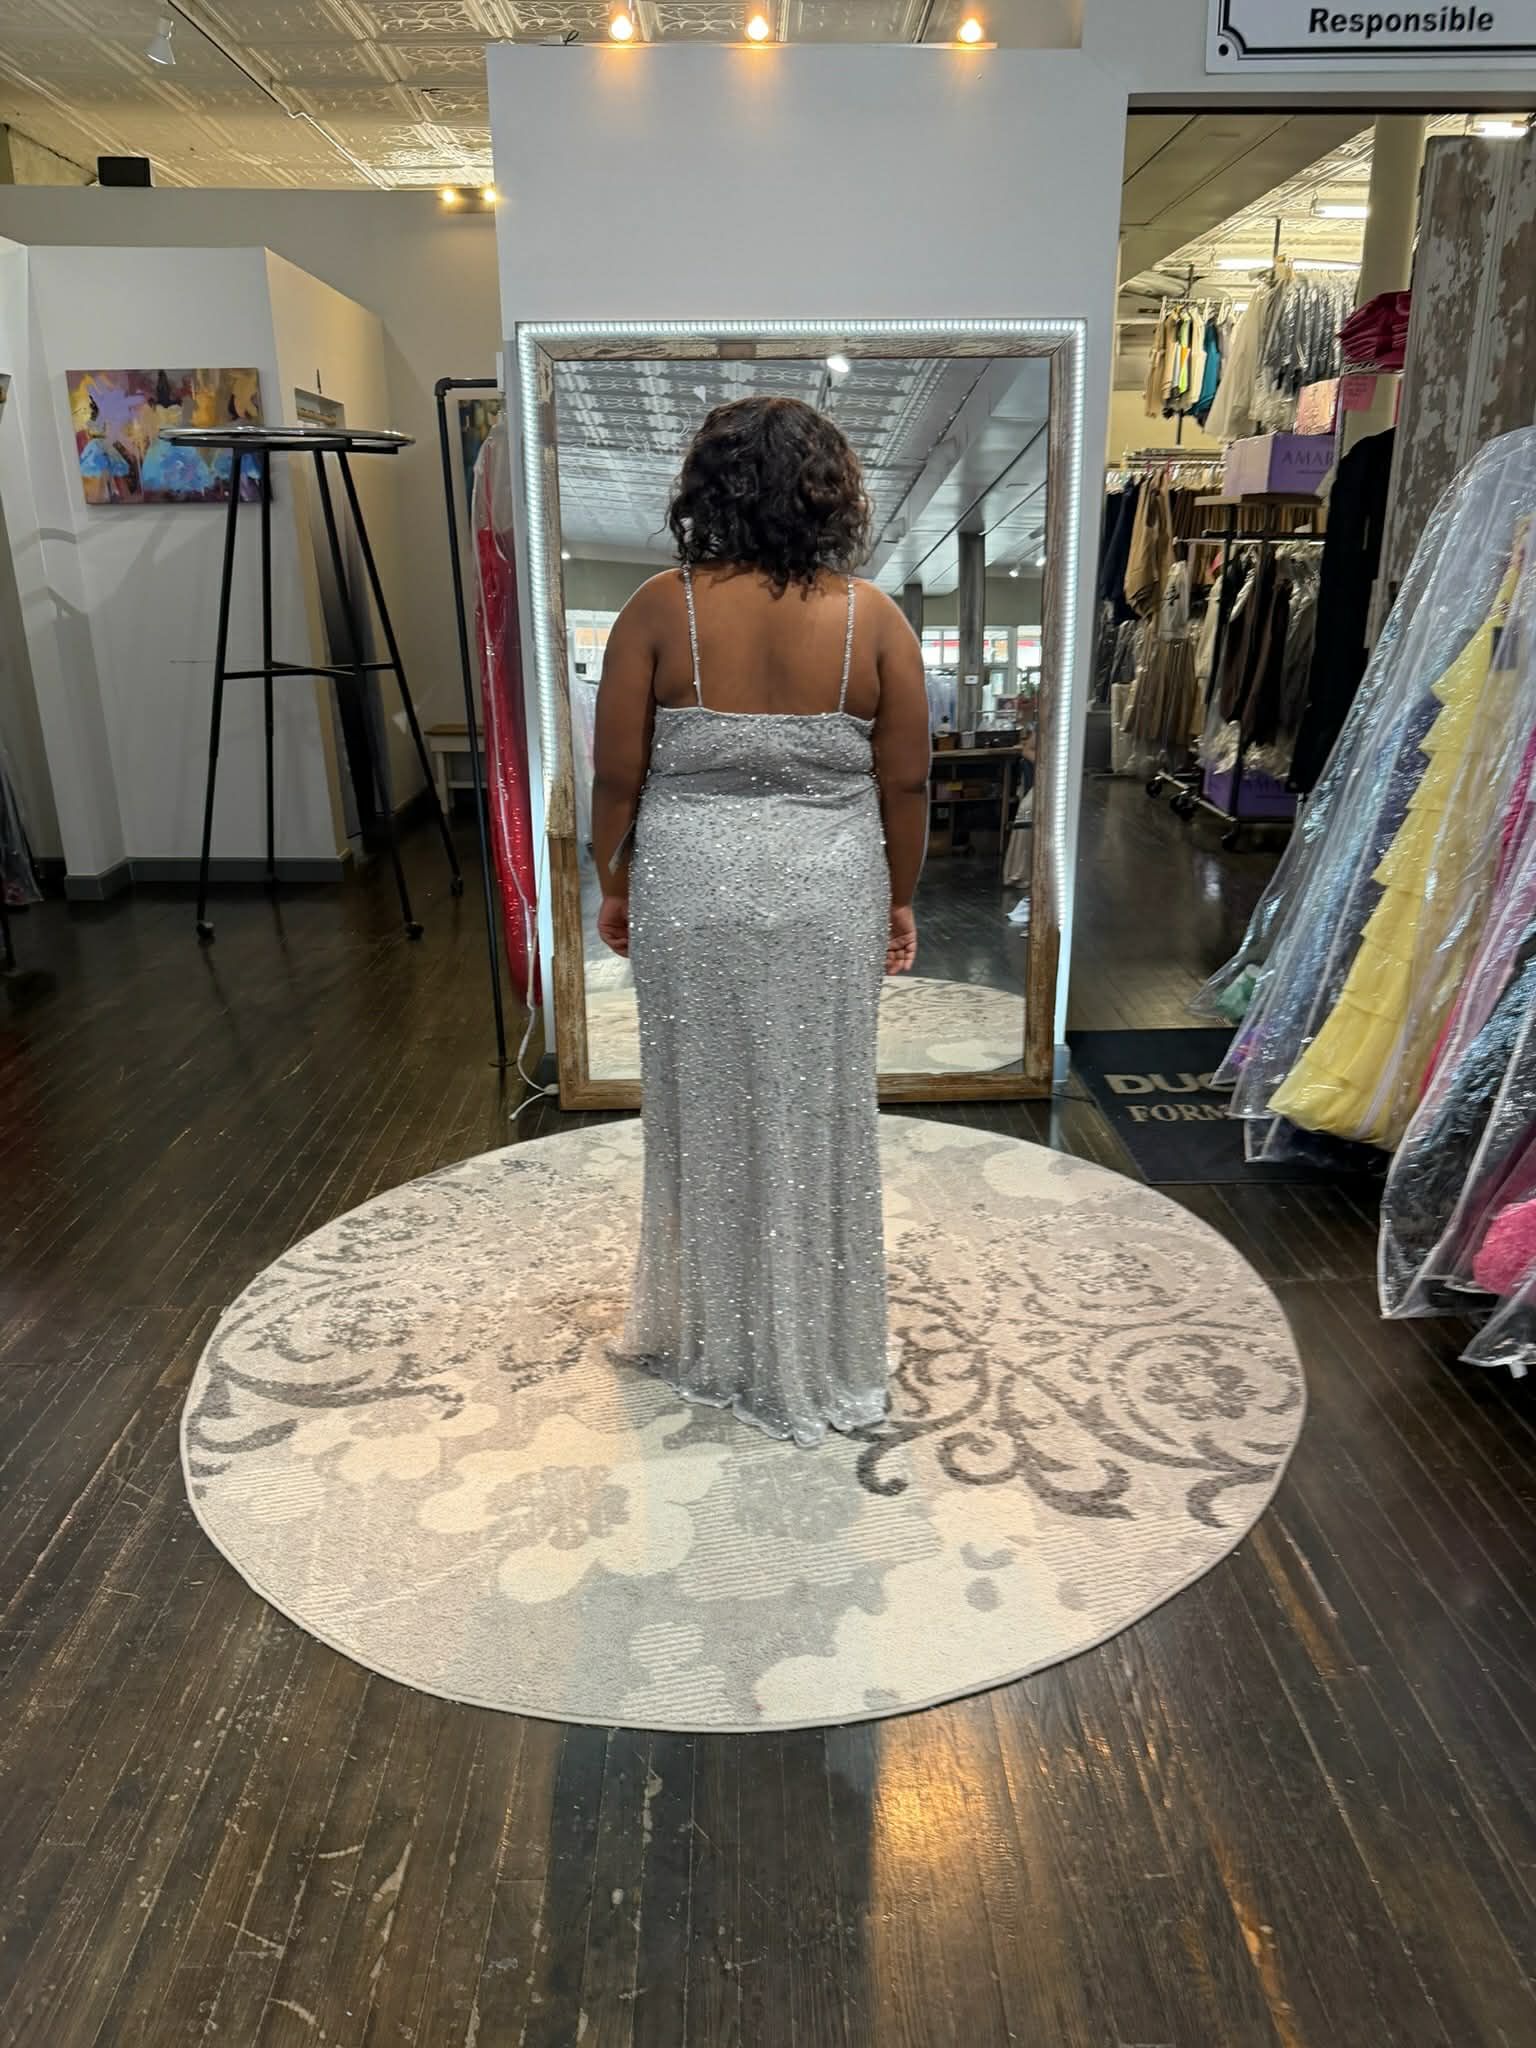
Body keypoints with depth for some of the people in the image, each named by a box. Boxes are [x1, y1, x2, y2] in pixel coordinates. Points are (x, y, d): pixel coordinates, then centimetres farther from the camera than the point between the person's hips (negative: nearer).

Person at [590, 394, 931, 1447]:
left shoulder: (660, 609, -7)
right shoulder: (871, 616, -5)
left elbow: (618, 775, -4)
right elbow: (906, 783, -1)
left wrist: (614, 885, 10)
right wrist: (901, 897, 12)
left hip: (689, 890, 0)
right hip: (828, 892, 1)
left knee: (704, 1114, 14)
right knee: (819, 1116, 12)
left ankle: (710, 1343, 31)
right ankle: (821, 1362, 27)